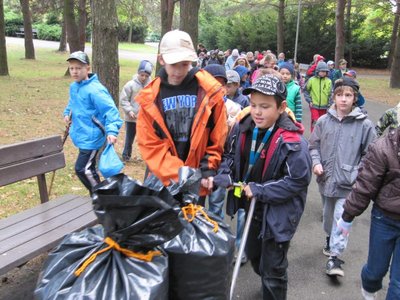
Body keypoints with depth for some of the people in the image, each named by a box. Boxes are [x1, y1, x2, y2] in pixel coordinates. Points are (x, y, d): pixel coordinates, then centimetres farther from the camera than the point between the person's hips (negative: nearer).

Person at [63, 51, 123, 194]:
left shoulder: (95, 89, -20)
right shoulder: (73, 87, 7)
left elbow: (110, 109, -25)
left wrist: (112, 130, -38)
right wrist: (67, 113, 11)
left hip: (91, 137, -9)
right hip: (82, 136, 9)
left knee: (81, 169, -11)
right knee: (88, 169, 18)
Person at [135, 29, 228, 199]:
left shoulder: (209, 91, -6)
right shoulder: (150, 97, -5)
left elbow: (218, 138, 0)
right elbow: (149, 144, -7)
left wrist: (208, 169, -6)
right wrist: (177, 175, -16)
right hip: (163, 181, 1)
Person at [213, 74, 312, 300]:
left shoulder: (292, 141, -27)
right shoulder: (243, 128, -9)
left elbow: (299, 180, -23)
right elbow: (230, 155, 5)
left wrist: (259, 190, -24)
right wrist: (224, 177, -15)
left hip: (277, 214, -7)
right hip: (252, 207, 7)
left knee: (273, 270, 11)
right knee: (254, 255, 29)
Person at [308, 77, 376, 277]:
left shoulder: (364, 124, -10)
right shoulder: (324, 121, -4)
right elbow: (314, 145, 8)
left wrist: (360, 175, -13)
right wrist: (316, 162, -9)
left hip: (348, 182, -3)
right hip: (326, 178, 3)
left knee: (341, 217, -7)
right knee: (328, 214, 21)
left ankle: (334, 256, 6)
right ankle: (330, 238, 47)